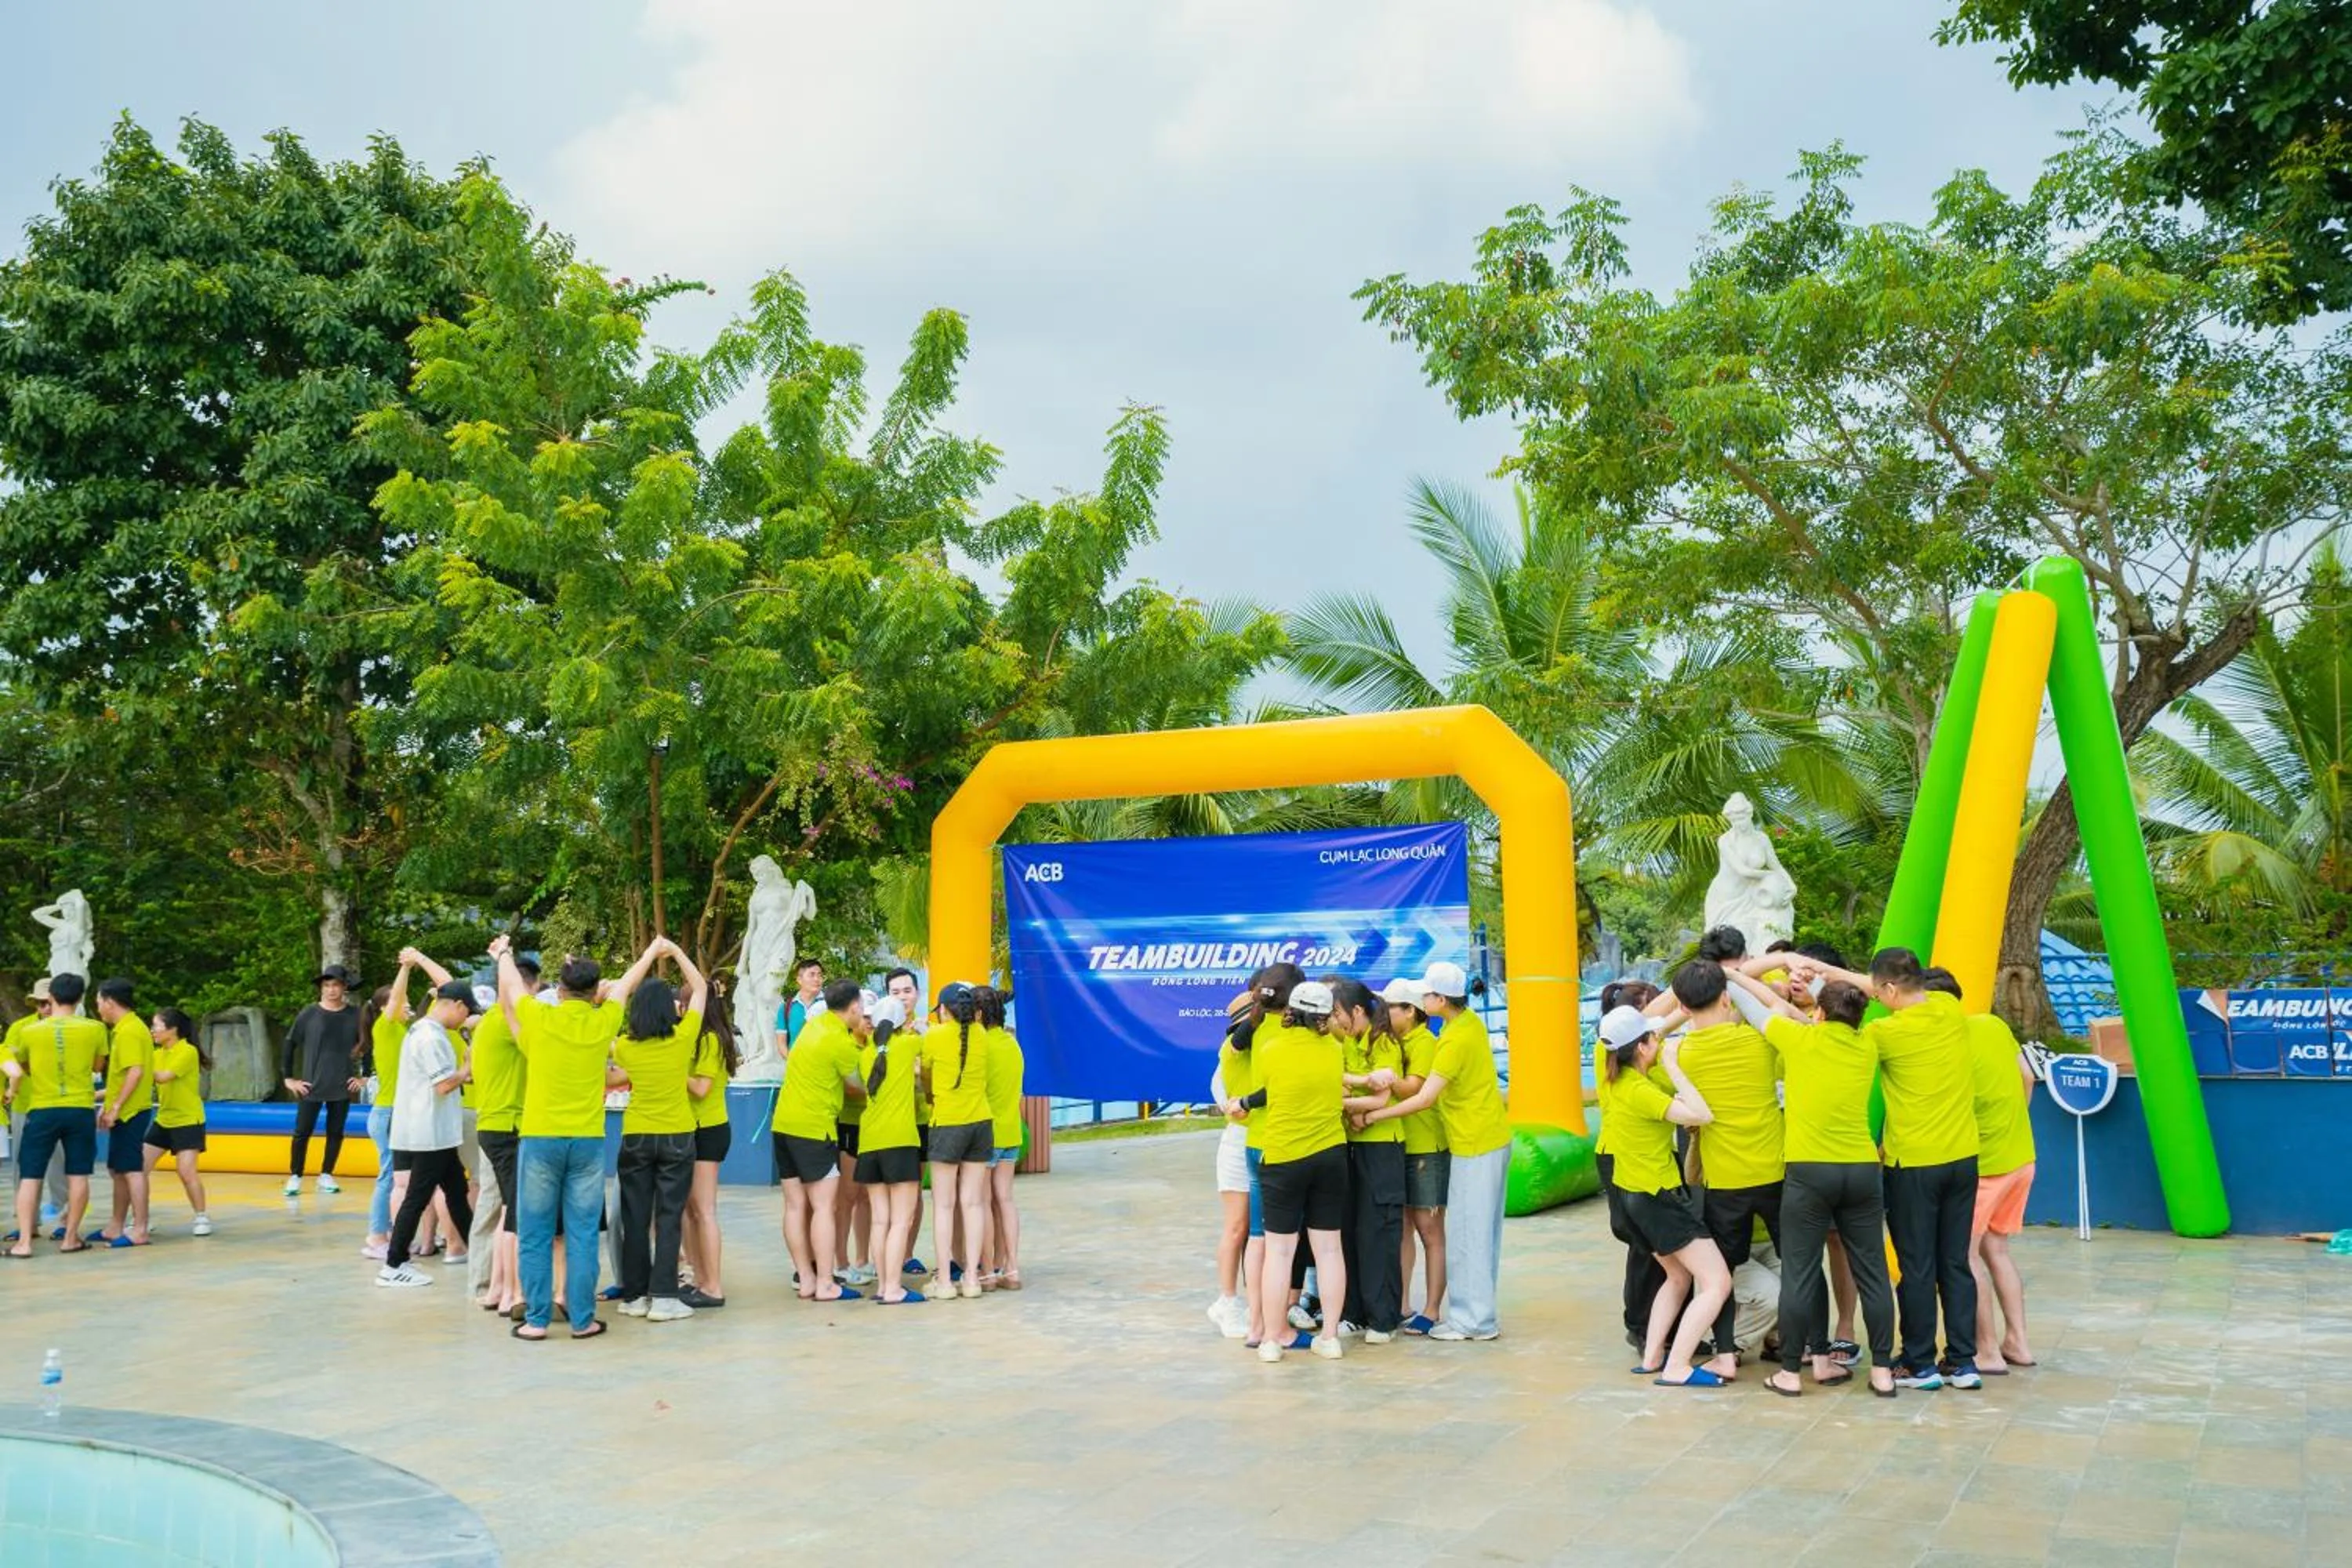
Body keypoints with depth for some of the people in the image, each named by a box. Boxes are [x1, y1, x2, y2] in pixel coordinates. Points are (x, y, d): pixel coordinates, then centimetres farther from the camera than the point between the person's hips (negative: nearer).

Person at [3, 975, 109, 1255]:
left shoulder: (30, 1032, 0)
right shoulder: (94, 1029, -3)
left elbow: (18, 1067, 15)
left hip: (41, 1111, 0)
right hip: (80, 1110, 0)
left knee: (29, 1177, 4)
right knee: (77, 1176, 6)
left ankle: (24, 1242, -2)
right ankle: (70, 1238, 9)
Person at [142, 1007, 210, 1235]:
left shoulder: (188, 1051, -15)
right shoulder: (158, 1054, 7)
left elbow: (163, 1077, -26)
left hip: (188, 1122, -7)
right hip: (163, 1120, 7)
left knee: (186, 1171, -12)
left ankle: (202, 1218, 4)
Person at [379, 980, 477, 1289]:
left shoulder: (422, 1030, 13)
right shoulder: (431, 1038, -20)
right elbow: (445, 1085, -21)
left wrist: (463, 1071, 6)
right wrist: (469, 1067, -6)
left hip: (436, 1133, 10)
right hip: (430, 1134, -10)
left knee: (457, 1192, 15)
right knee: (417, 1199, -3)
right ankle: (393, 1267, 4)